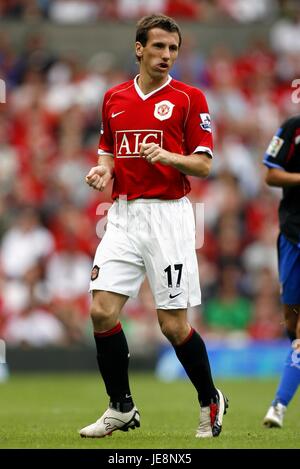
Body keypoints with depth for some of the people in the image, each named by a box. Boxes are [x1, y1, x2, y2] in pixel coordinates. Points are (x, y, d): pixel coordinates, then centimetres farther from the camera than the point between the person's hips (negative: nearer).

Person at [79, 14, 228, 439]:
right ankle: (121, 408, 7)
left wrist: (167, 156, -22)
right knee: (102, 310, -6)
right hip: (123, 214, 4)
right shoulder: (114, 98, 13)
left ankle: (211, 402, 17)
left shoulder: (188, 98, -1)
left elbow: (204, 165, -4)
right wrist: (103, 169, 3)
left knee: (173, 324, -4)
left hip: (168, 215, -4)